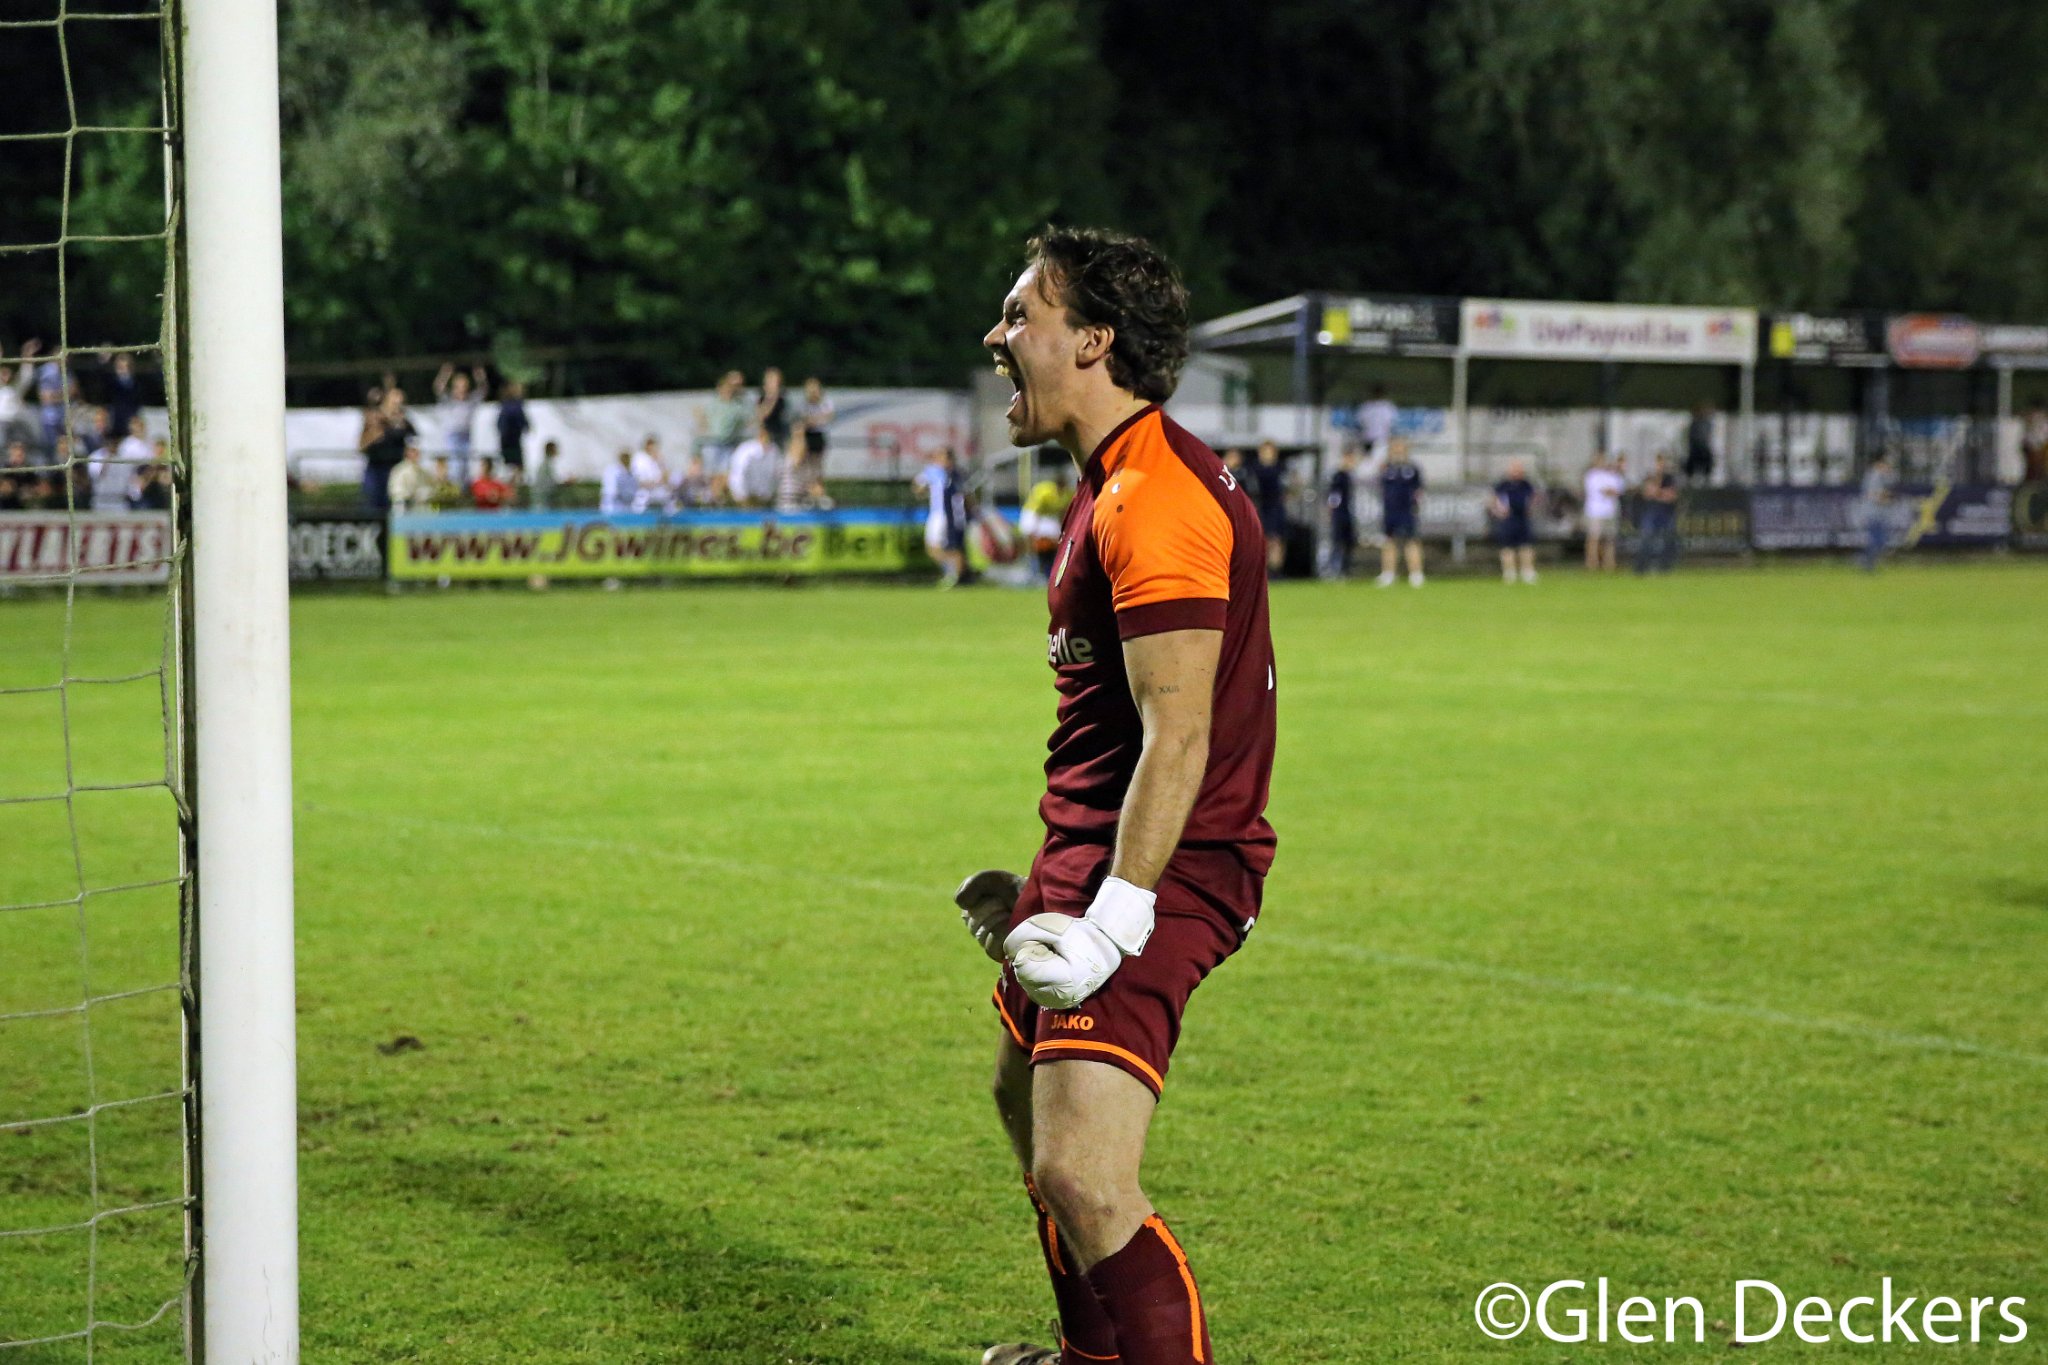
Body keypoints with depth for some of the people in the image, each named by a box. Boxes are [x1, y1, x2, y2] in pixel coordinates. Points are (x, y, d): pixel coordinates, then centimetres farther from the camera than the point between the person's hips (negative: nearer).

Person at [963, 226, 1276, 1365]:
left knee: (1079, 1177, -21)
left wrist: (1116, 918, -28)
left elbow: (1177, 734, -25)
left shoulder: (1150, 496, -19)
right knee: (1027, 1095, 28)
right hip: (1093, 858, 12)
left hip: (1154, 875, -12)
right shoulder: (1120, 480, 15)